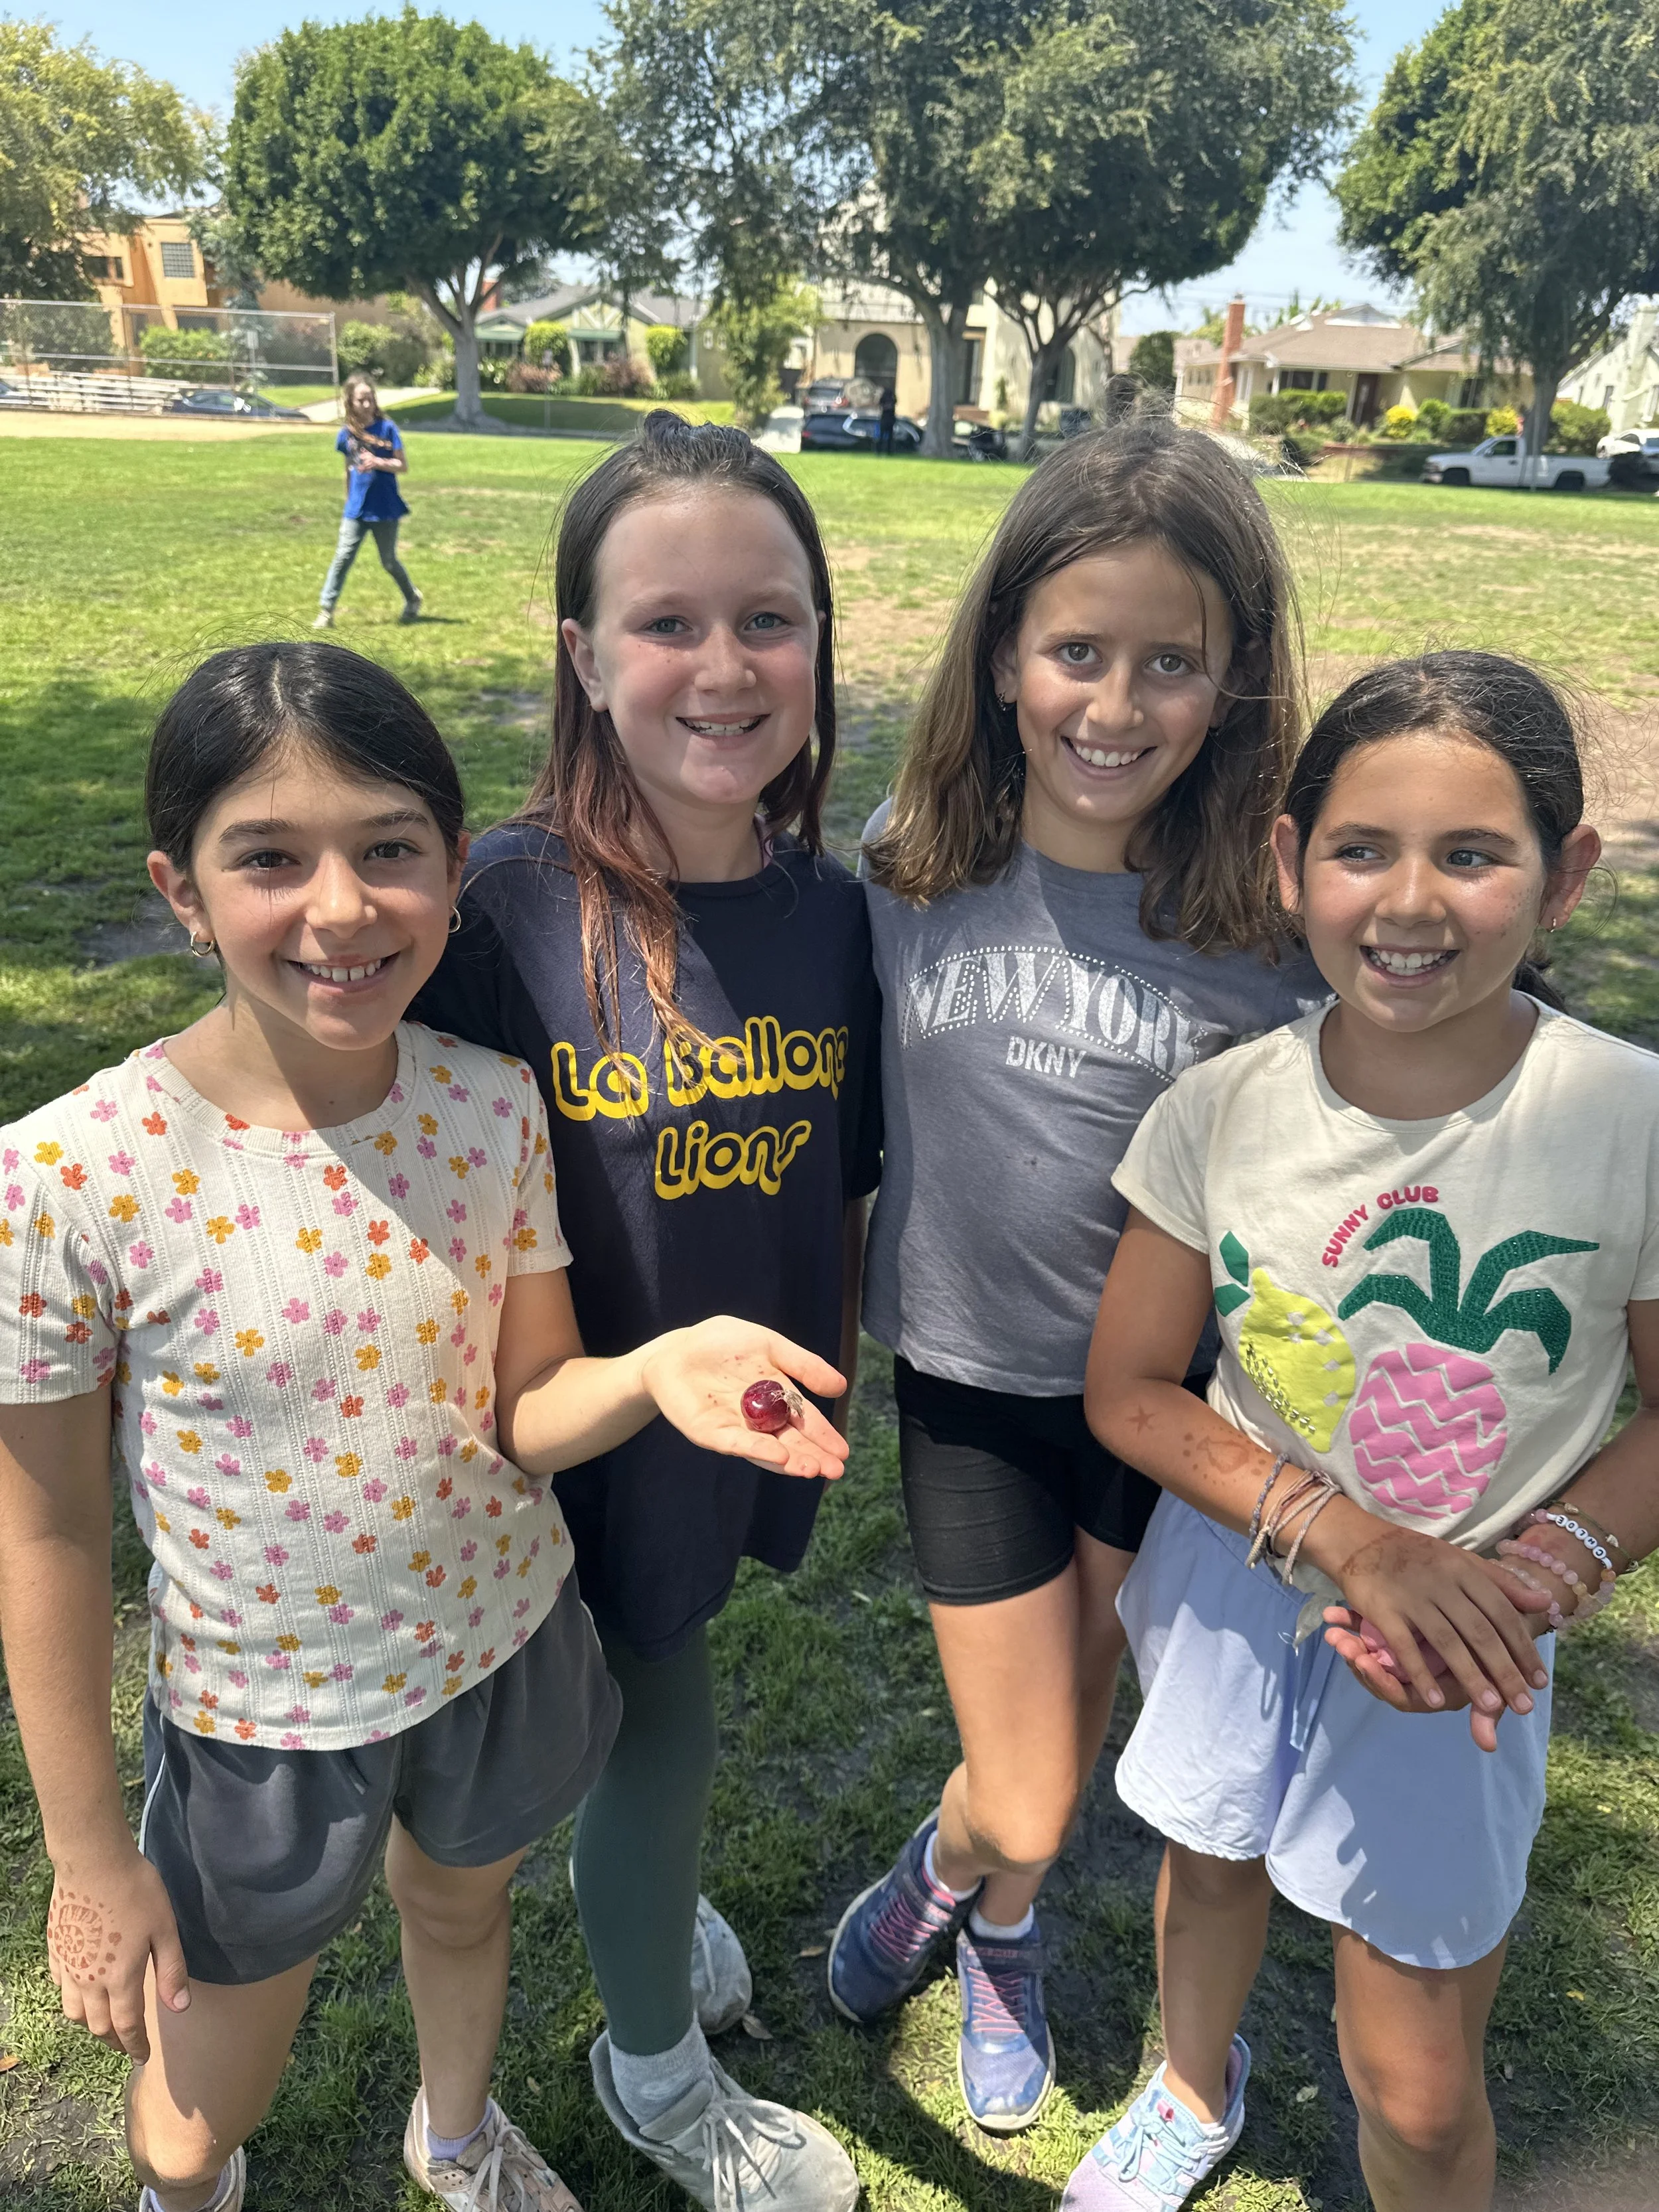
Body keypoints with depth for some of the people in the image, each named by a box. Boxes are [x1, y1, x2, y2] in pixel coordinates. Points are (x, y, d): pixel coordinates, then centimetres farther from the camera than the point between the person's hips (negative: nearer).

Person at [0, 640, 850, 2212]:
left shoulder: (493, 1107, -16)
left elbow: (523, 1411, -7)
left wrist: (654, 1371, -30)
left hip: (503, 1649, 3)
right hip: (258, 1717, -2)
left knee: (462, 1909, 31)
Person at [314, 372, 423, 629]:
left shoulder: (387, 428, -7)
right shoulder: (347, 434, 2)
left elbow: (403, 466, -7)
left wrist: (378, 463, -24)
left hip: (385, 509, -2)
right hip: (356, 509, 2)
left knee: (389, 562, 9)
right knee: (343, 557, -6)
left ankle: (413, 600, 34)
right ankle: (326, 611, -3)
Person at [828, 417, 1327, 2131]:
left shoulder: (1266, 918, -15)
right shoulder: (908, 860, -12)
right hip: (969, 1377, 0)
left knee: (1083, 1713, 23)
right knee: (1024, 1809, 7)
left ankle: (997, 1921, 58)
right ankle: (959, 1864, 47)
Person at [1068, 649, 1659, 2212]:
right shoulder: (1222, 1112, -17)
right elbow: (1131, 1390, -9)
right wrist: (1347, 1536, -21)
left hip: (1467, 1644, -2)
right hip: (1232, 1584, 2)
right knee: (1212, 1861, 29)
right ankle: (1196, 2085, 63)